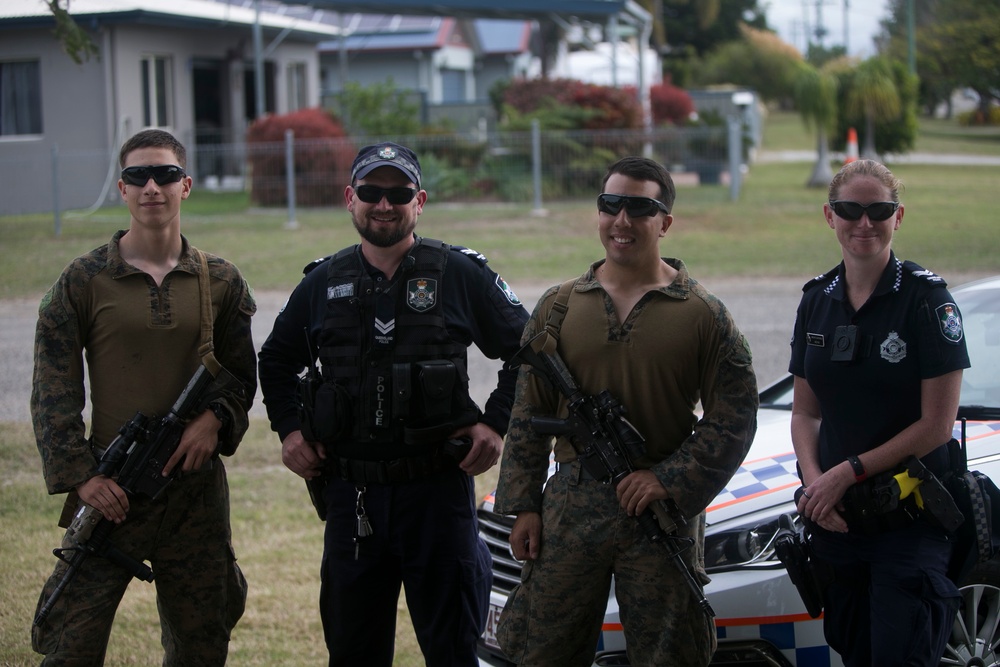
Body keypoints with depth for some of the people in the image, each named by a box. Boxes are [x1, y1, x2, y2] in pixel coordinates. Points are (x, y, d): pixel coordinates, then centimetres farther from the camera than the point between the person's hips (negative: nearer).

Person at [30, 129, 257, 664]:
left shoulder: (220, 282, 8)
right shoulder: (83, 281, 0)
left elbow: (241, 373, 14)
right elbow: (52, 391, -1)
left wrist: (215, 418, -8)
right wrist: (78, 474, -12)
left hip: (196, 485, 3)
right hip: (109, 489, -2)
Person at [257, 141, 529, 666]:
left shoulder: (460, 274, -1)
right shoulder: (323, 284, 7)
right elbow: (277, 361, 22)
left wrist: (496, 422, -3)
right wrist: (288, 428, 10)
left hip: (439, 488, -3)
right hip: (351, 494, 3)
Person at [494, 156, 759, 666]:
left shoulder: (704, 315, 0)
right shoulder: (558, 307, 8)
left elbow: (734, 419, -2)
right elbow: (527, 417, 10)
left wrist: (669, 480, -12)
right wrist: (523, 505, 3)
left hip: (662, 509, -2)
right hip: (570, 507, 2)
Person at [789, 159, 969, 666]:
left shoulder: (926, 298, -10)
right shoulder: (816, 301, 7)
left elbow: (937, 424, -12)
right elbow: (805, 413, 10)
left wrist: (849, 472, -14)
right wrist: (814, 481, -8)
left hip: (910, 522, -5)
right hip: (836, 519, 5)